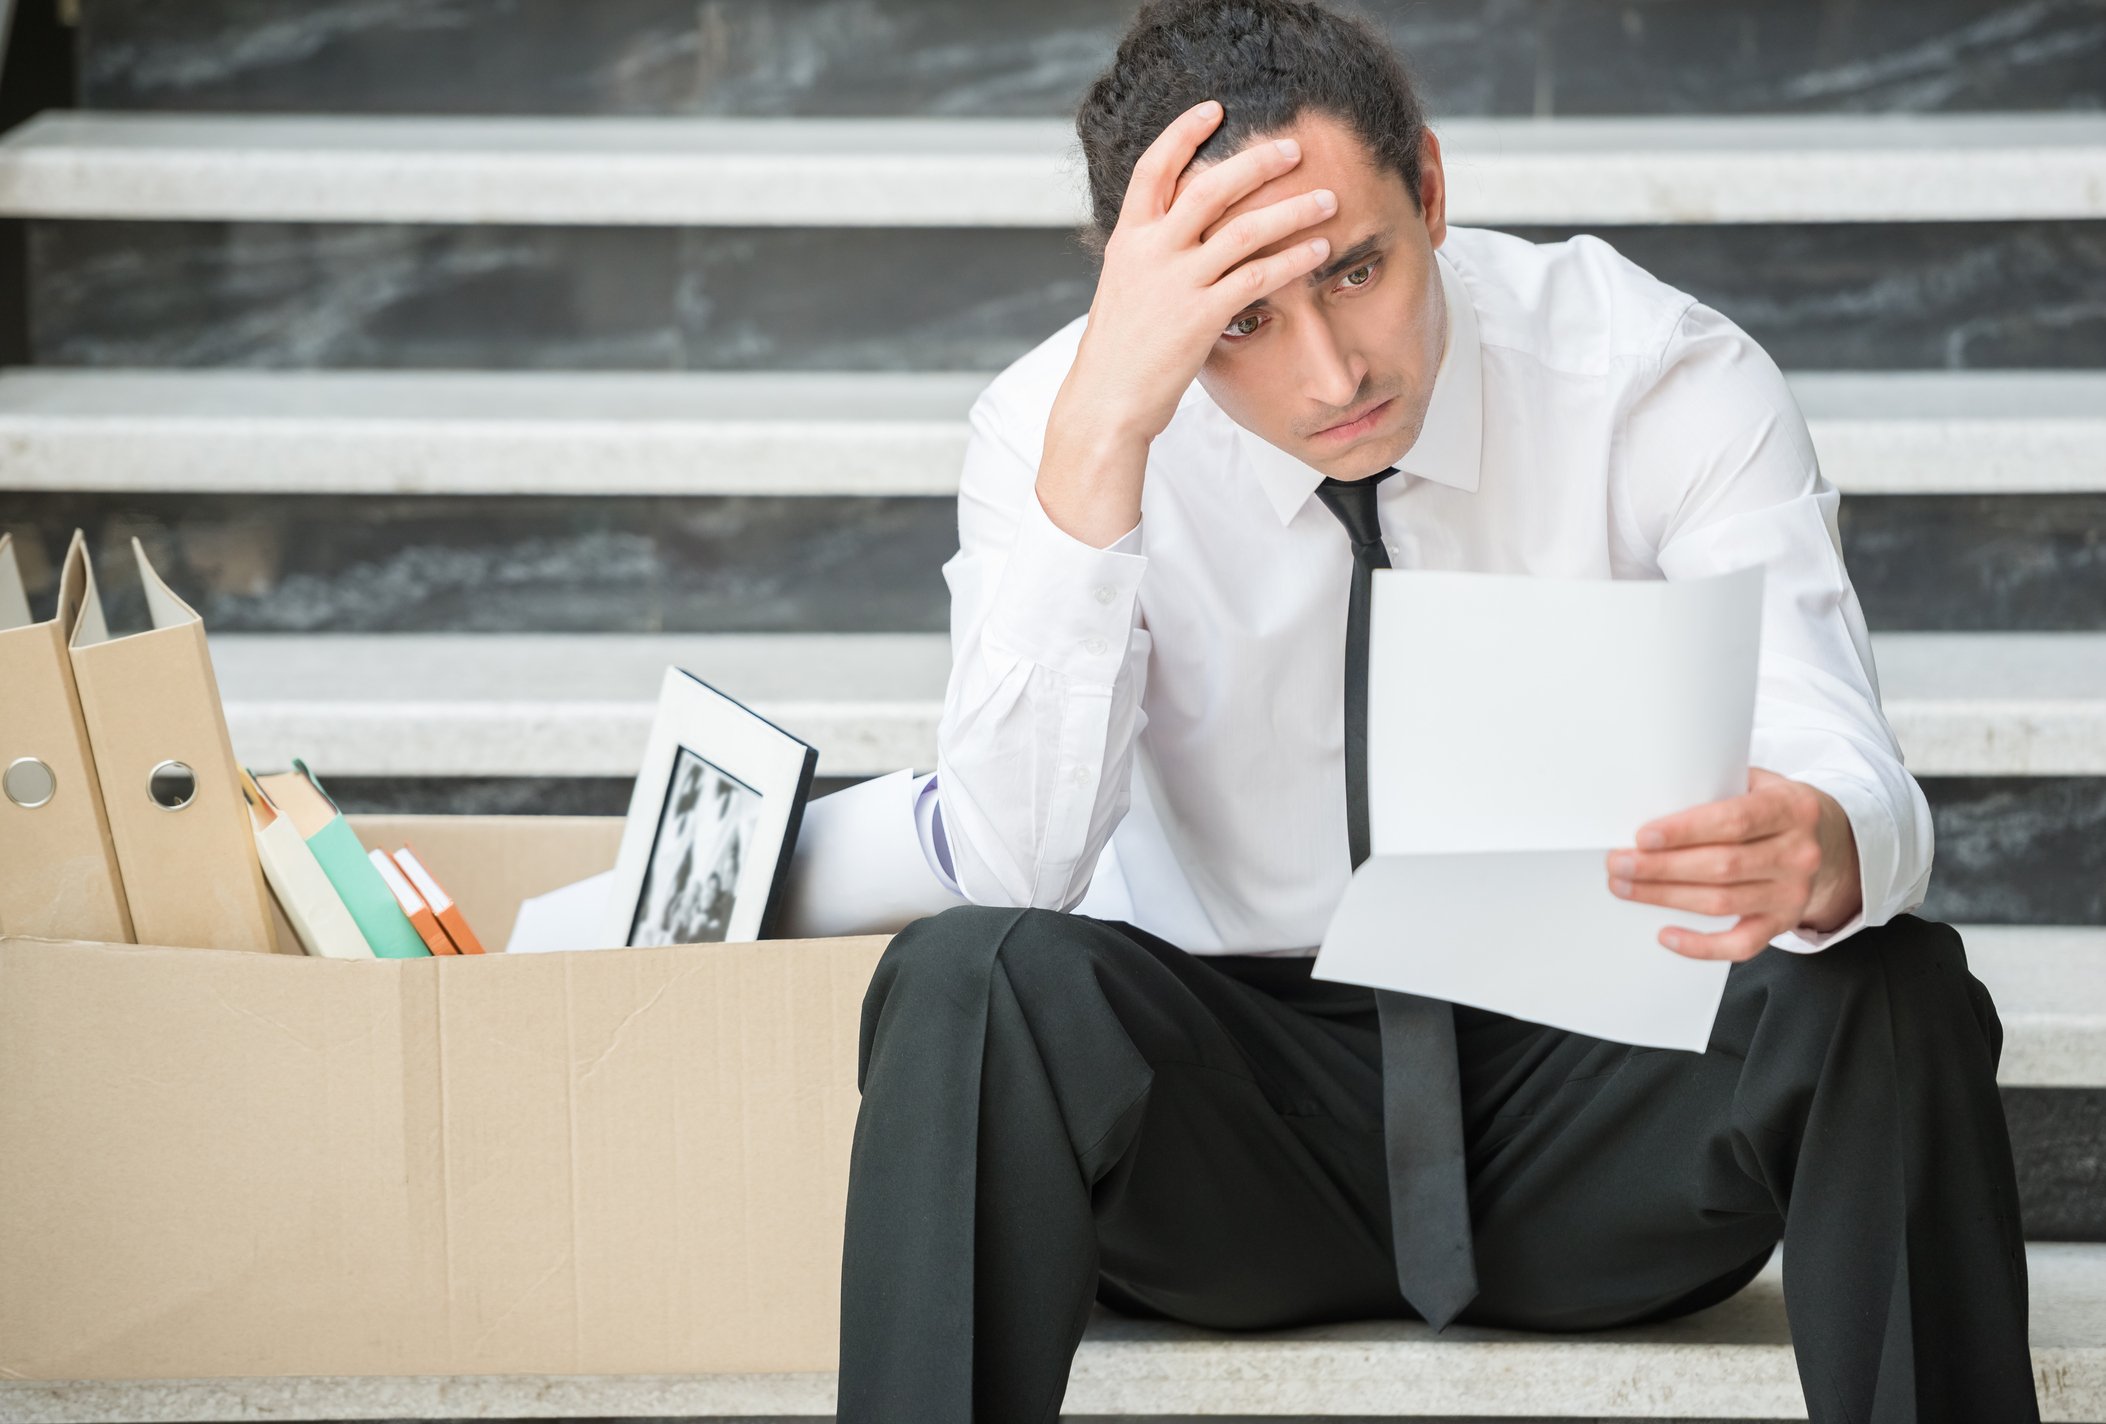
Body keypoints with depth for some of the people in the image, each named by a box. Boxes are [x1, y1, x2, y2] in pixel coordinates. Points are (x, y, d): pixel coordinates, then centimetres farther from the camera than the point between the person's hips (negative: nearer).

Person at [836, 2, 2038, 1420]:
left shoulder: (1669, 382, -11)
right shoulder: (1056, 424, -11)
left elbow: (1865, 799, -21)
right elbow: (1016, 869, -25)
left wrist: (1813, 850, -47)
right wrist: (1101, 434, -33)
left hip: (1597, 1114, 0)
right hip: (1234, 1116, 0)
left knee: (1894, 993, -31)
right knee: (965, 983, -32)